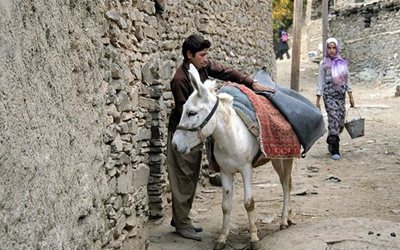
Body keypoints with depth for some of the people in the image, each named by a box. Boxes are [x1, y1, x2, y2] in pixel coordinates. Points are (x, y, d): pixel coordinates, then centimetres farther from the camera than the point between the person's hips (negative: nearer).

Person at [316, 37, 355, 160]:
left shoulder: (343, 63, 8)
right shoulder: (323, 64, 1)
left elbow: (347, 80, 13)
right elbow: (320, 82, 1)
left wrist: (351, 97, 10)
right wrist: (318, 100, -3)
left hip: (341, 95, 4)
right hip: (329, 96, -4)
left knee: (341, 122, 4)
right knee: (334, 119, -14)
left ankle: (331, 142, 29)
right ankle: (334, 150, -10)